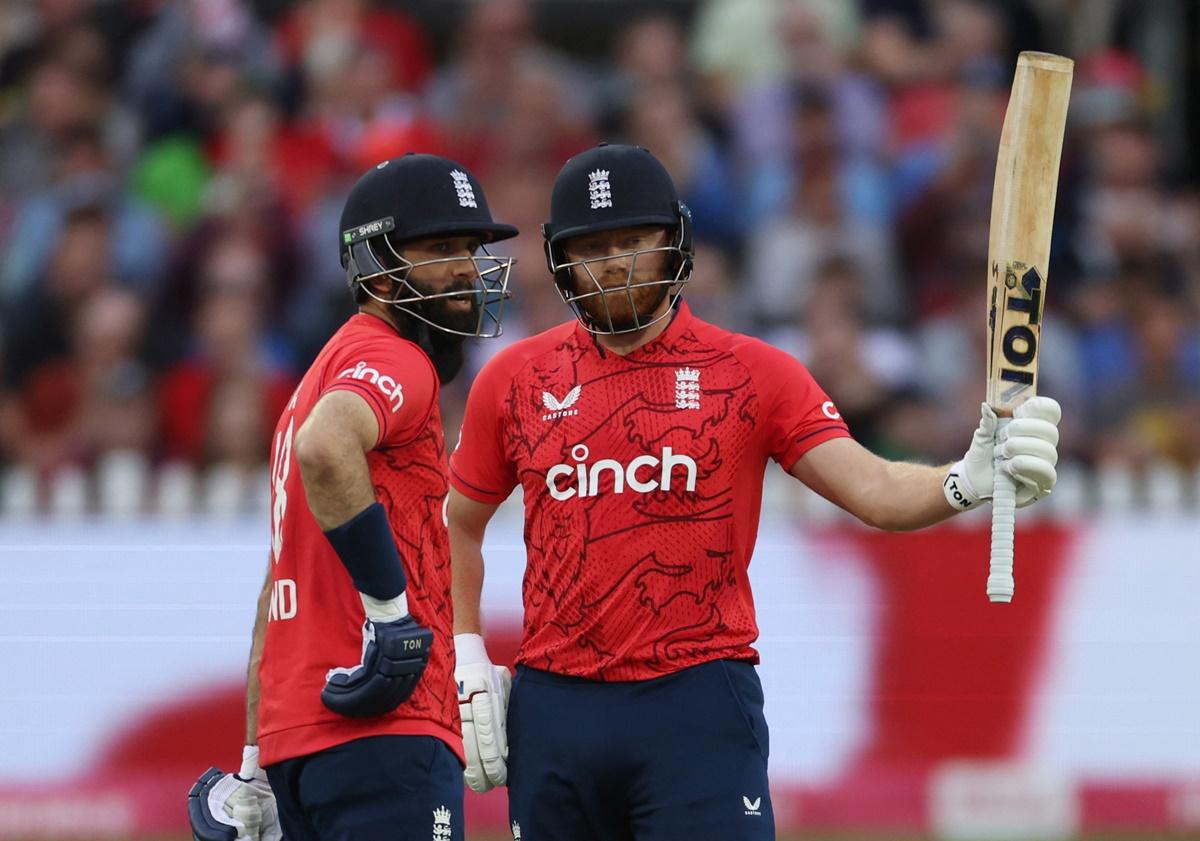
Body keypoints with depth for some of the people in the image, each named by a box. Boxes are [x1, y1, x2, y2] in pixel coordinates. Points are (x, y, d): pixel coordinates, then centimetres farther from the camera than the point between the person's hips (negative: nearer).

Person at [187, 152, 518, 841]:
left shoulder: (331, 366, 24)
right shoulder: (394, 360, -6)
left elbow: (279, 590, 26)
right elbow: (325, 449, -31)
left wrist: (258, 764, 26)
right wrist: (392, 608, -23)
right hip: (386, 734, -10)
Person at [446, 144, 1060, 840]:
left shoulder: (752, 372, 1)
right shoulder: (515, 379, 8)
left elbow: (874, 488, -10)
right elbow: (460, 524, 19)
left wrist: (969, 482, -30)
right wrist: (467, 662, 7)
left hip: (700, 709, -3)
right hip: (554, 710, 3)